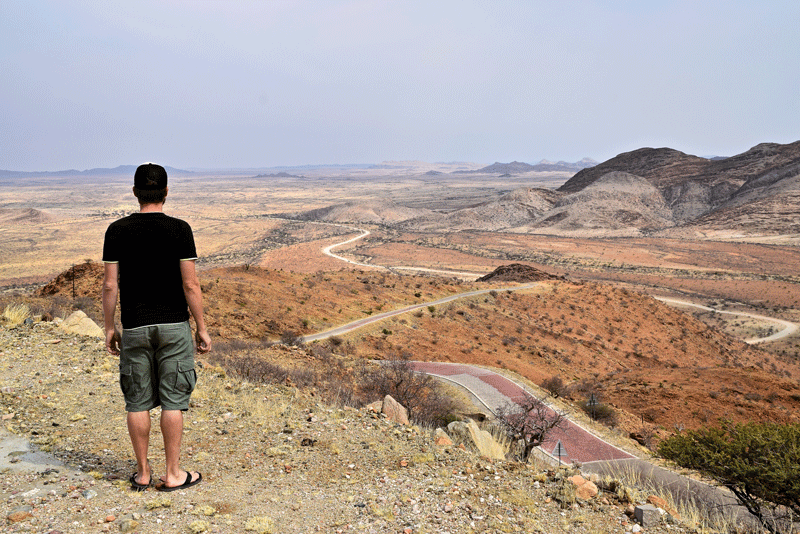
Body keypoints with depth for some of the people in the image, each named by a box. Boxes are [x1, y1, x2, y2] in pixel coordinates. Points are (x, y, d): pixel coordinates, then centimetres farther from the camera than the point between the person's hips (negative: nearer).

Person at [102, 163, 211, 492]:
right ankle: (173, 474, 11)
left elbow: (110, 285, -2)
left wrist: (109, 328, 9)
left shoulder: (117, 231, -2)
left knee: (138, 402, 10)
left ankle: (143, 473, 19)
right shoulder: (179, 230, -8)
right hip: (173, 326, -2)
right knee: (173, 401, 5)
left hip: (134, 328, 2)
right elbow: (190, 285, -10)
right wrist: (202, 328, -2)